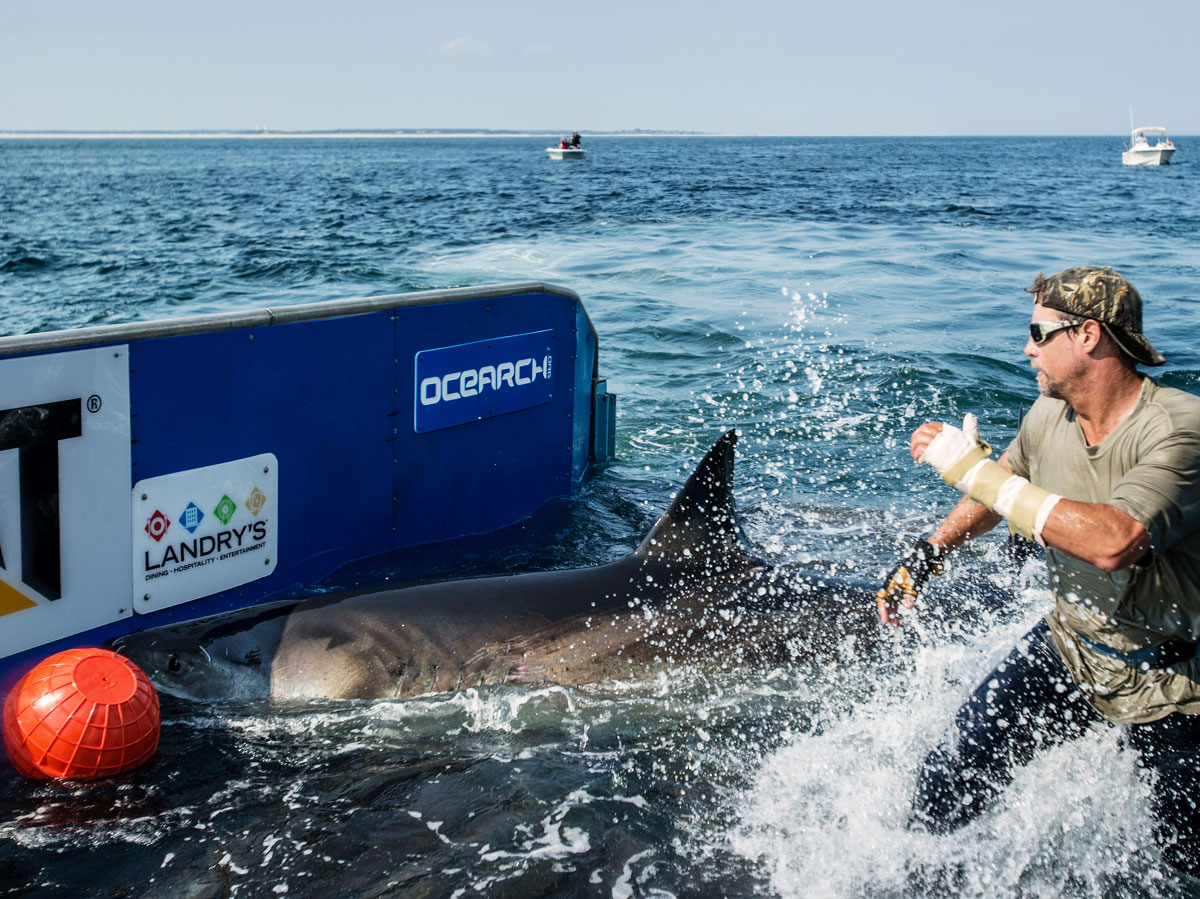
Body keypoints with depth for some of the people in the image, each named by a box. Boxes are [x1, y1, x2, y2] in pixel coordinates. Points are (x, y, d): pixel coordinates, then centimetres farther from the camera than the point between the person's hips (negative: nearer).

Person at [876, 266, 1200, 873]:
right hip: (1067, 644, 5)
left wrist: (975, 469, -36)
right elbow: (1001, 489, 17)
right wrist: (926, 554, 12)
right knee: (948, 781, -3)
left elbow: (1113, 542, -42)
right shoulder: (1051, 414, -5)